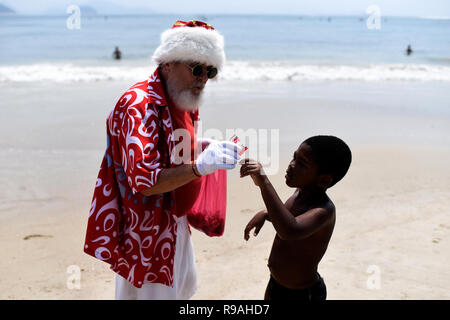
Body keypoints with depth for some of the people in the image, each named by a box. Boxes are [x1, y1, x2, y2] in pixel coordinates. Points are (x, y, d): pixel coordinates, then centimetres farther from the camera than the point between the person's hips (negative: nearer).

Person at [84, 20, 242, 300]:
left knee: (185, 286, 26)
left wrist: (209, 148, 1)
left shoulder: (180, 102, 4)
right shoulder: (140, 106, -27)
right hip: (146, 228, -9)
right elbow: (145, 181, -34)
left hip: (174, 220, 10)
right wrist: (200, 165, -43)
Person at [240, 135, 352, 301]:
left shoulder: (325, 210, -30)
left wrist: (263, 181, -48)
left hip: (302, 294, -8)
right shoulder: (301, 192, -5)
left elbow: (290, 231, -50)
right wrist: (265, 214, -1)